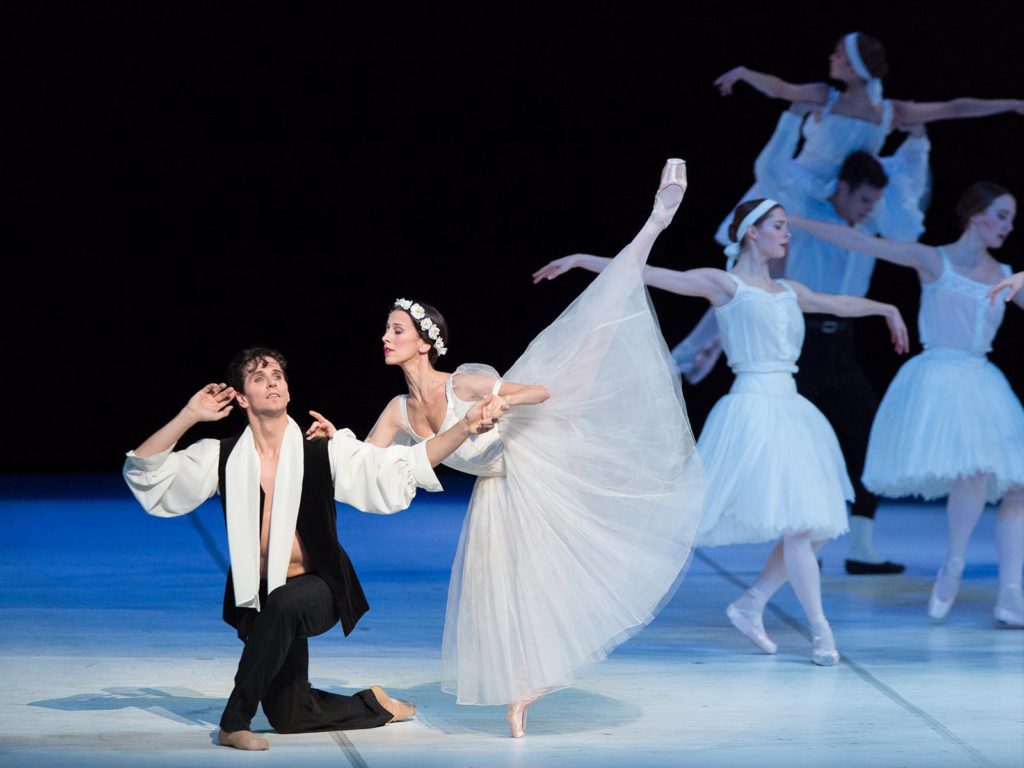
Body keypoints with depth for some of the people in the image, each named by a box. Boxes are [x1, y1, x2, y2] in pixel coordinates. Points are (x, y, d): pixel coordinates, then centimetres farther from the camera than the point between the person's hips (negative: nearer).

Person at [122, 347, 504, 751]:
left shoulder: (323, 451, -8)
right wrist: (189, 416, -14)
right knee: (288, 717, 6)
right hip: (258, 597, 3)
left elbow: (400, 467, -15)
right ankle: (373, 704, 36)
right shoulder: (223, 457, -3)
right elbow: (143, 471, -6)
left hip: (316, 591, -3)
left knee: (282, 604, -40)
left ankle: (235, 721, -25)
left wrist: (465, 427, -28)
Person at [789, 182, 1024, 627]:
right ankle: (953, 567, -7)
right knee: (975, 469, -27)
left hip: (983, 385, 6)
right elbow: (859, 242, -2)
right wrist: (795, 221, -5)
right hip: (940, 377, -6)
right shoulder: (933, 260, 0)